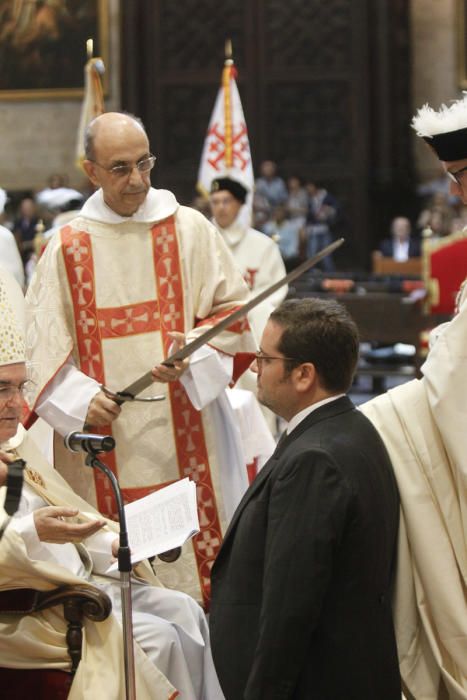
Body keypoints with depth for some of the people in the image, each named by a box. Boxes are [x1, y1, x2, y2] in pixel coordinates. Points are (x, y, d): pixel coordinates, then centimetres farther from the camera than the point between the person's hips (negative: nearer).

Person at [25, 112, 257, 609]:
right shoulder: (66, 248, 7)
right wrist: (82, 397, -10)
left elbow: (233, 309, 5)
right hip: (103, 438, 1)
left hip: (185, 436, -1)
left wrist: (192, 355, -14)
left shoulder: (189, 230, 5)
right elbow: (43, 344, 7)